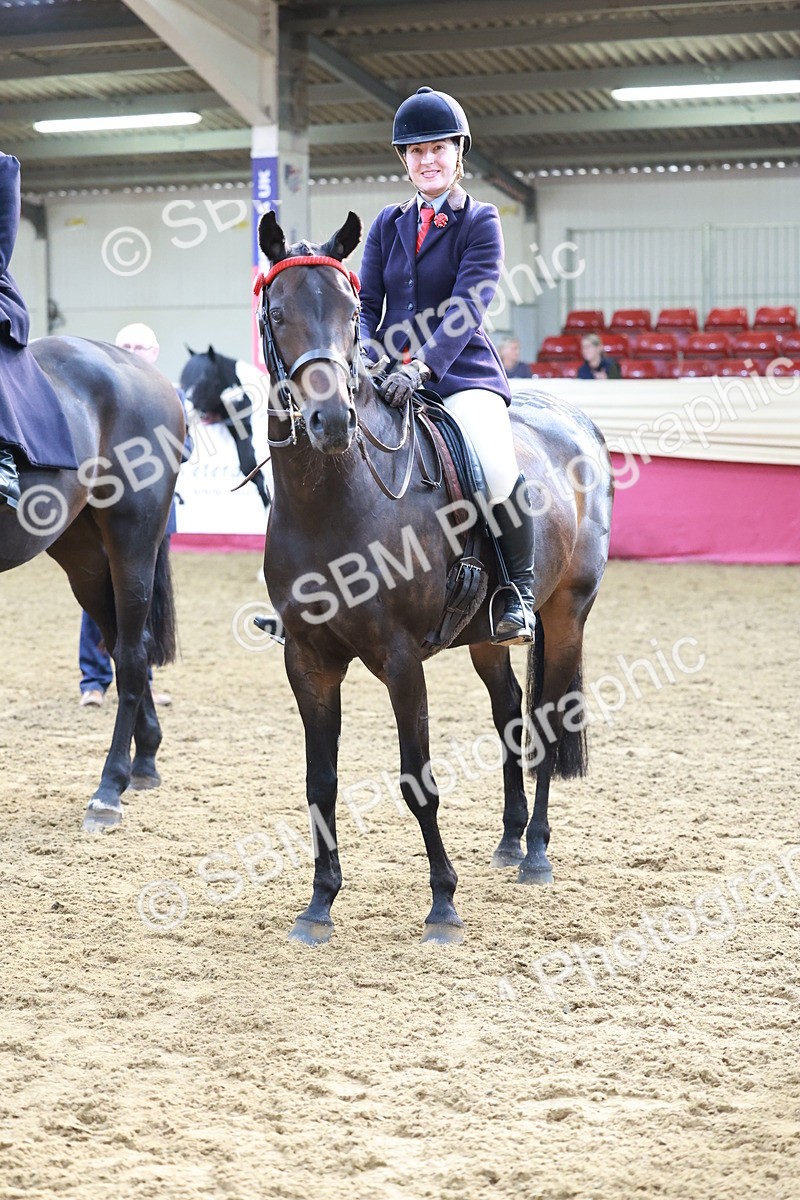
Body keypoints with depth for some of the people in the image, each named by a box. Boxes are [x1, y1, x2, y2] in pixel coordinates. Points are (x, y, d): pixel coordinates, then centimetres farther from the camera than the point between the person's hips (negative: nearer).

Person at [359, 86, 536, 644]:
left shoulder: (480, 222, 0)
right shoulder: (389, 224, 14)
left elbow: (467, 308, -12)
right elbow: (367, 304, 11)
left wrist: (421, 367, -27)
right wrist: (364, 356, -11)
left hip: (461, 373, -5)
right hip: (388, 376, 5)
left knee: (497, 471, -31)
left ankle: (519, 588, -7)